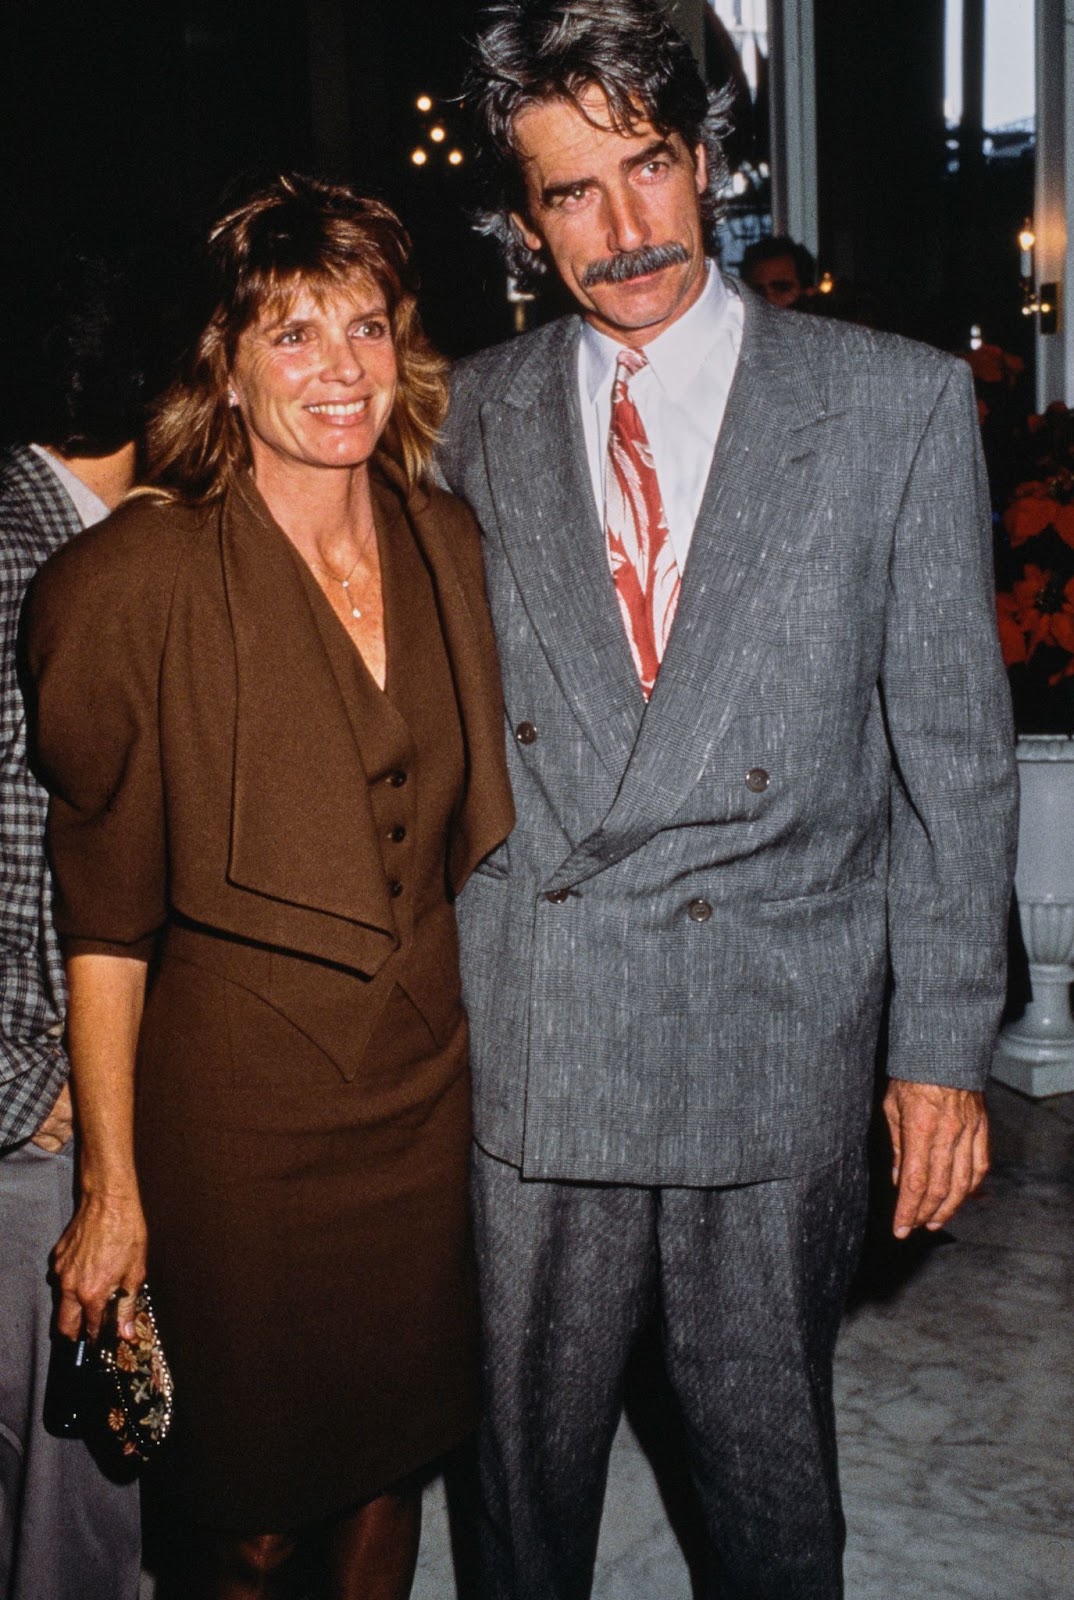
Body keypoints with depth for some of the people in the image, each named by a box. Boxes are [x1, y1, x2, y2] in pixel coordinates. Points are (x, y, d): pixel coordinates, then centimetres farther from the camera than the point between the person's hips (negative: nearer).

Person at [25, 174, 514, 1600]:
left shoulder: (446, 545, 1)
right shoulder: (133, 582, -14)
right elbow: (106, 915, -11)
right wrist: (111, 1189, -10)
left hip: (430, 1092, 5)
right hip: (239, 1109, -4)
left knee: (394, 1457, 21)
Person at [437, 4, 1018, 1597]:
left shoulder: (899, 404, -4)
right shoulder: (477, 417, 3)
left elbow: (955, 748, -3)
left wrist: (945, 1046, -3)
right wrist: (432, 985, 5)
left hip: (781, 1044, -1)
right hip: (532, 1038, 2)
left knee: (767, 1441, 17)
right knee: (528, 1427, 19)